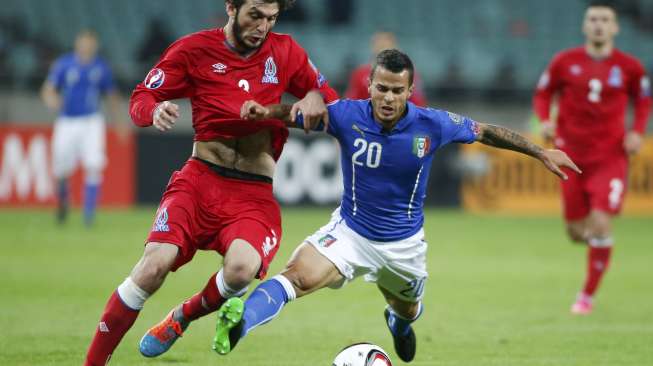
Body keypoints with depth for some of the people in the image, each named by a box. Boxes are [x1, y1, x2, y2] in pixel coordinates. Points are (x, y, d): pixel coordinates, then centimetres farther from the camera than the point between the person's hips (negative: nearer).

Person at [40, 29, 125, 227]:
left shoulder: (101, 67, 2)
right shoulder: (63, 64, -3)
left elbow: (111, 96, 14)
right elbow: (47, 90, -8)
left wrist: (119, 122, 11)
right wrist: (51, 99, -31)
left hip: (91, 123, 0)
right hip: (67, 122, 0)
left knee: (93, 166, -17)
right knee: (61, 171, 4)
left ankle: (89, 212, -11)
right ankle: (62, 200, 36)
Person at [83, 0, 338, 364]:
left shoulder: (284, 52, 6)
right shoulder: (195, 49, 0)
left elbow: (329, 98, 16)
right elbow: (141, 98, 3)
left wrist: (315, 97, -8)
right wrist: (155, 110, -21)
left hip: (255, 197, 1)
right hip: (199, 181, -1)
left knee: (241, 268, -29)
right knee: (155, 264, -24)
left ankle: (181, 318, 4)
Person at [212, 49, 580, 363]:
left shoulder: (432, 125, -19)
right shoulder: (347, 115, -20)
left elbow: (486, 132, -4)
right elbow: (296, 113, -9)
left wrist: (542, 153, 0)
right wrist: (265, 110, -32)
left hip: (404, 242, 2)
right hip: (350, 231, -2)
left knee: (408, 310, 27)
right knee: (299, 276, -30)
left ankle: (399, 321, 65)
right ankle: (240, 322, -47)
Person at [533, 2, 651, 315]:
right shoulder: (564, 62, -2)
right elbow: (543, 94, 9)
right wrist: (545, 120, -10)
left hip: (610, 157, -1)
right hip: (572, 158, 2)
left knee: (600, 225, -15)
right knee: (576, 232, 5)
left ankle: (588, 295, 1)